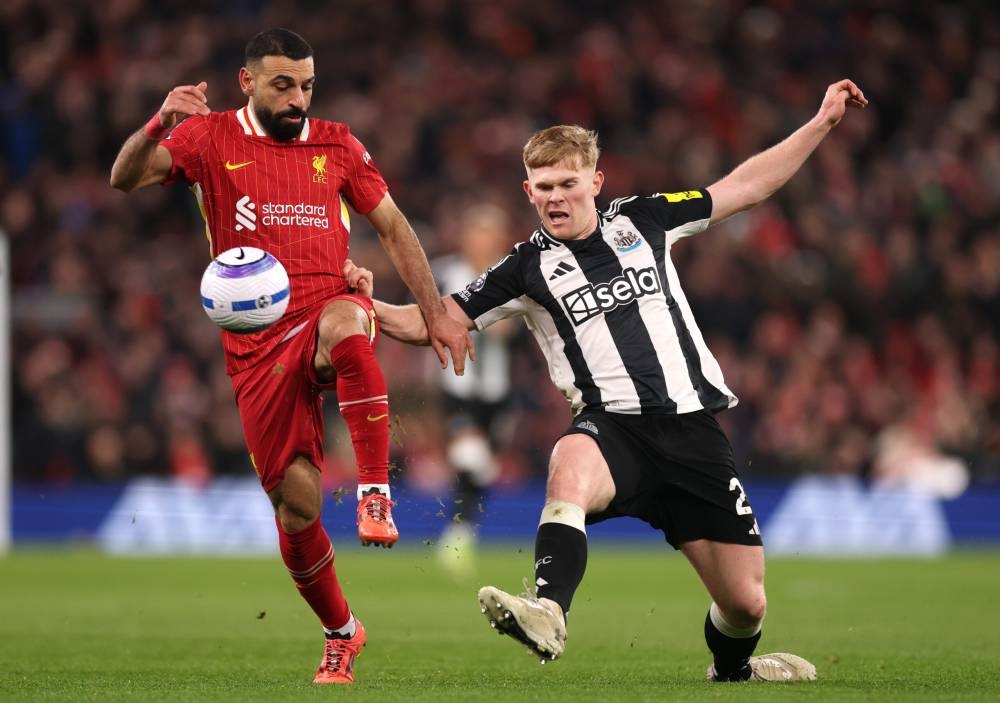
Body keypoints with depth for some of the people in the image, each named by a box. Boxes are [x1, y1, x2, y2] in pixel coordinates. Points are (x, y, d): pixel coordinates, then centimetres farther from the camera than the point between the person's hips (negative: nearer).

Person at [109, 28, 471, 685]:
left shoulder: (337, 144, 10)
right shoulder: (211, 138, 5)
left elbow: (393, 226, 16)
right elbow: (125, 178, -6)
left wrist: (435, 314, 9)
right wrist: (158, 126, -27)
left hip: (329, 313, 0)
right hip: (258, 347, 0)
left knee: (342, 321, -40)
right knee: (296, 502, -5)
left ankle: (377, 493, -36)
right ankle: (341, 632, 19)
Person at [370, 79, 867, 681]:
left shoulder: (642, 222, 10)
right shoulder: (529, 268, 4)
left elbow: (747, 186, 18)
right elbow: (428, 324, 2)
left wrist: (823, 122, 17)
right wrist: (365, 305, -17)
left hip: (692, 424, 2)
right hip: (612, 426, -2)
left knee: (745, 603, 1)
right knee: (569, 470, -42)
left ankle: (733, 668, 36)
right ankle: (547, 614, -58)